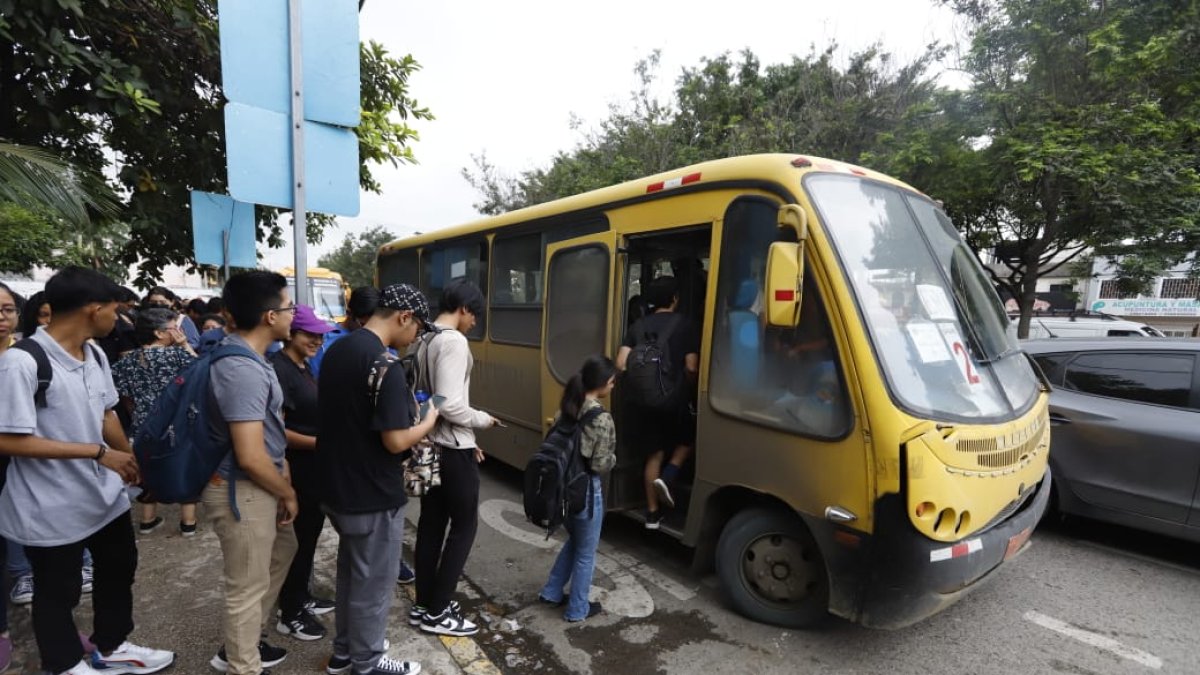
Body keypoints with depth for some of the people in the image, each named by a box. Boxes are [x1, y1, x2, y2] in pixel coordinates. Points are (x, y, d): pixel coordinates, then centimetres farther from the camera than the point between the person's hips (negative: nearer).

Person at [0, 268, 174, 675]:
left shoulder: (95, 354, -1)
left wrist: (129, 458, 17)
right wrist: (98, 452, -23)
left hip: (105, 492, 8)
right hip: (52, 507, -8)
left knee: (119, 568, 23)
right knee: (58, 592, 15)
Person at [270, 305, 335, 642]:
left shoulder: (304, 366, 9)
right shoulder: (278, 370, -20)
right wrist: (318, 443, -27)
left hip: (314, 467, 9)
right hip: (295, 469, -9)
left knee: (310, 532, 20)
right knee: (297, 537, 5)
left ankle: (301, 596, 38)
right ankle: (290, 613, 22)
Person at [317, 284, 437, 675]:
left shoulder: (336, 351, 4)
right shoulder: (386, 365, -25)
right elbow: (395, 441, -26)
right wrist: (429, 421, -8)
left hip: (338, 486, 9)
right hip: (373, 496, -9)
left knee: (350, 572, 25)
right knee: (373, 583, 11)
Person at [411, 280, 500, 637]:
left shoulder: (425, 341, 10)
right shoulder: (454, 342, -20)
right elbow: (450, 405, -27)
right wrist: (483, 419, -8)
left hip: (430, 445, 9)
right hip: (453, 450, -9)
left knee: (431, 523, 16)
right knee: (464, 526, 5)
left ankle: (424, 605, 28)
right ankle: (437, 613, 16)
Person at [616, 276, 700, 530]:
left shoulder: (639, 325, 7)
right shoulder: (685, 325, -4)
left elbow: (621, 363, -1)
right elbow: (691, 368, -10)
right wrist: (688, 390, 9)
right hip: (673, 398, -4)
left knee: (654, 453, 16)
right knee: (688, 439, 24)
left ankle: (652, 513, 20)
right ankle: (668, 477, 1)